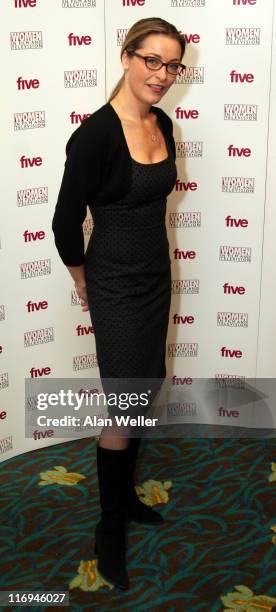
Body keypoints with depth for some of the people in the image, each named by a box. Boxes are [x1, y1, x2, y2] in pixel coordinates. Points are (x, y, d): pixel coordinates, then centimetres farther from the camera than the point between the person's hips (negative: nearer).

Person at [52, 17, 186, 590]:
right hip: (116, 288, -7)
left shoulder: (164, 125, 3)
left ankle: (126, 494, 38)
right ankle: (110, 526, 22)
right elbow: (66, 222, -14)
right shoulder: (96, 133, -20)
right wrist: (84, 282, 0)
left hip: (157, 278, 7)